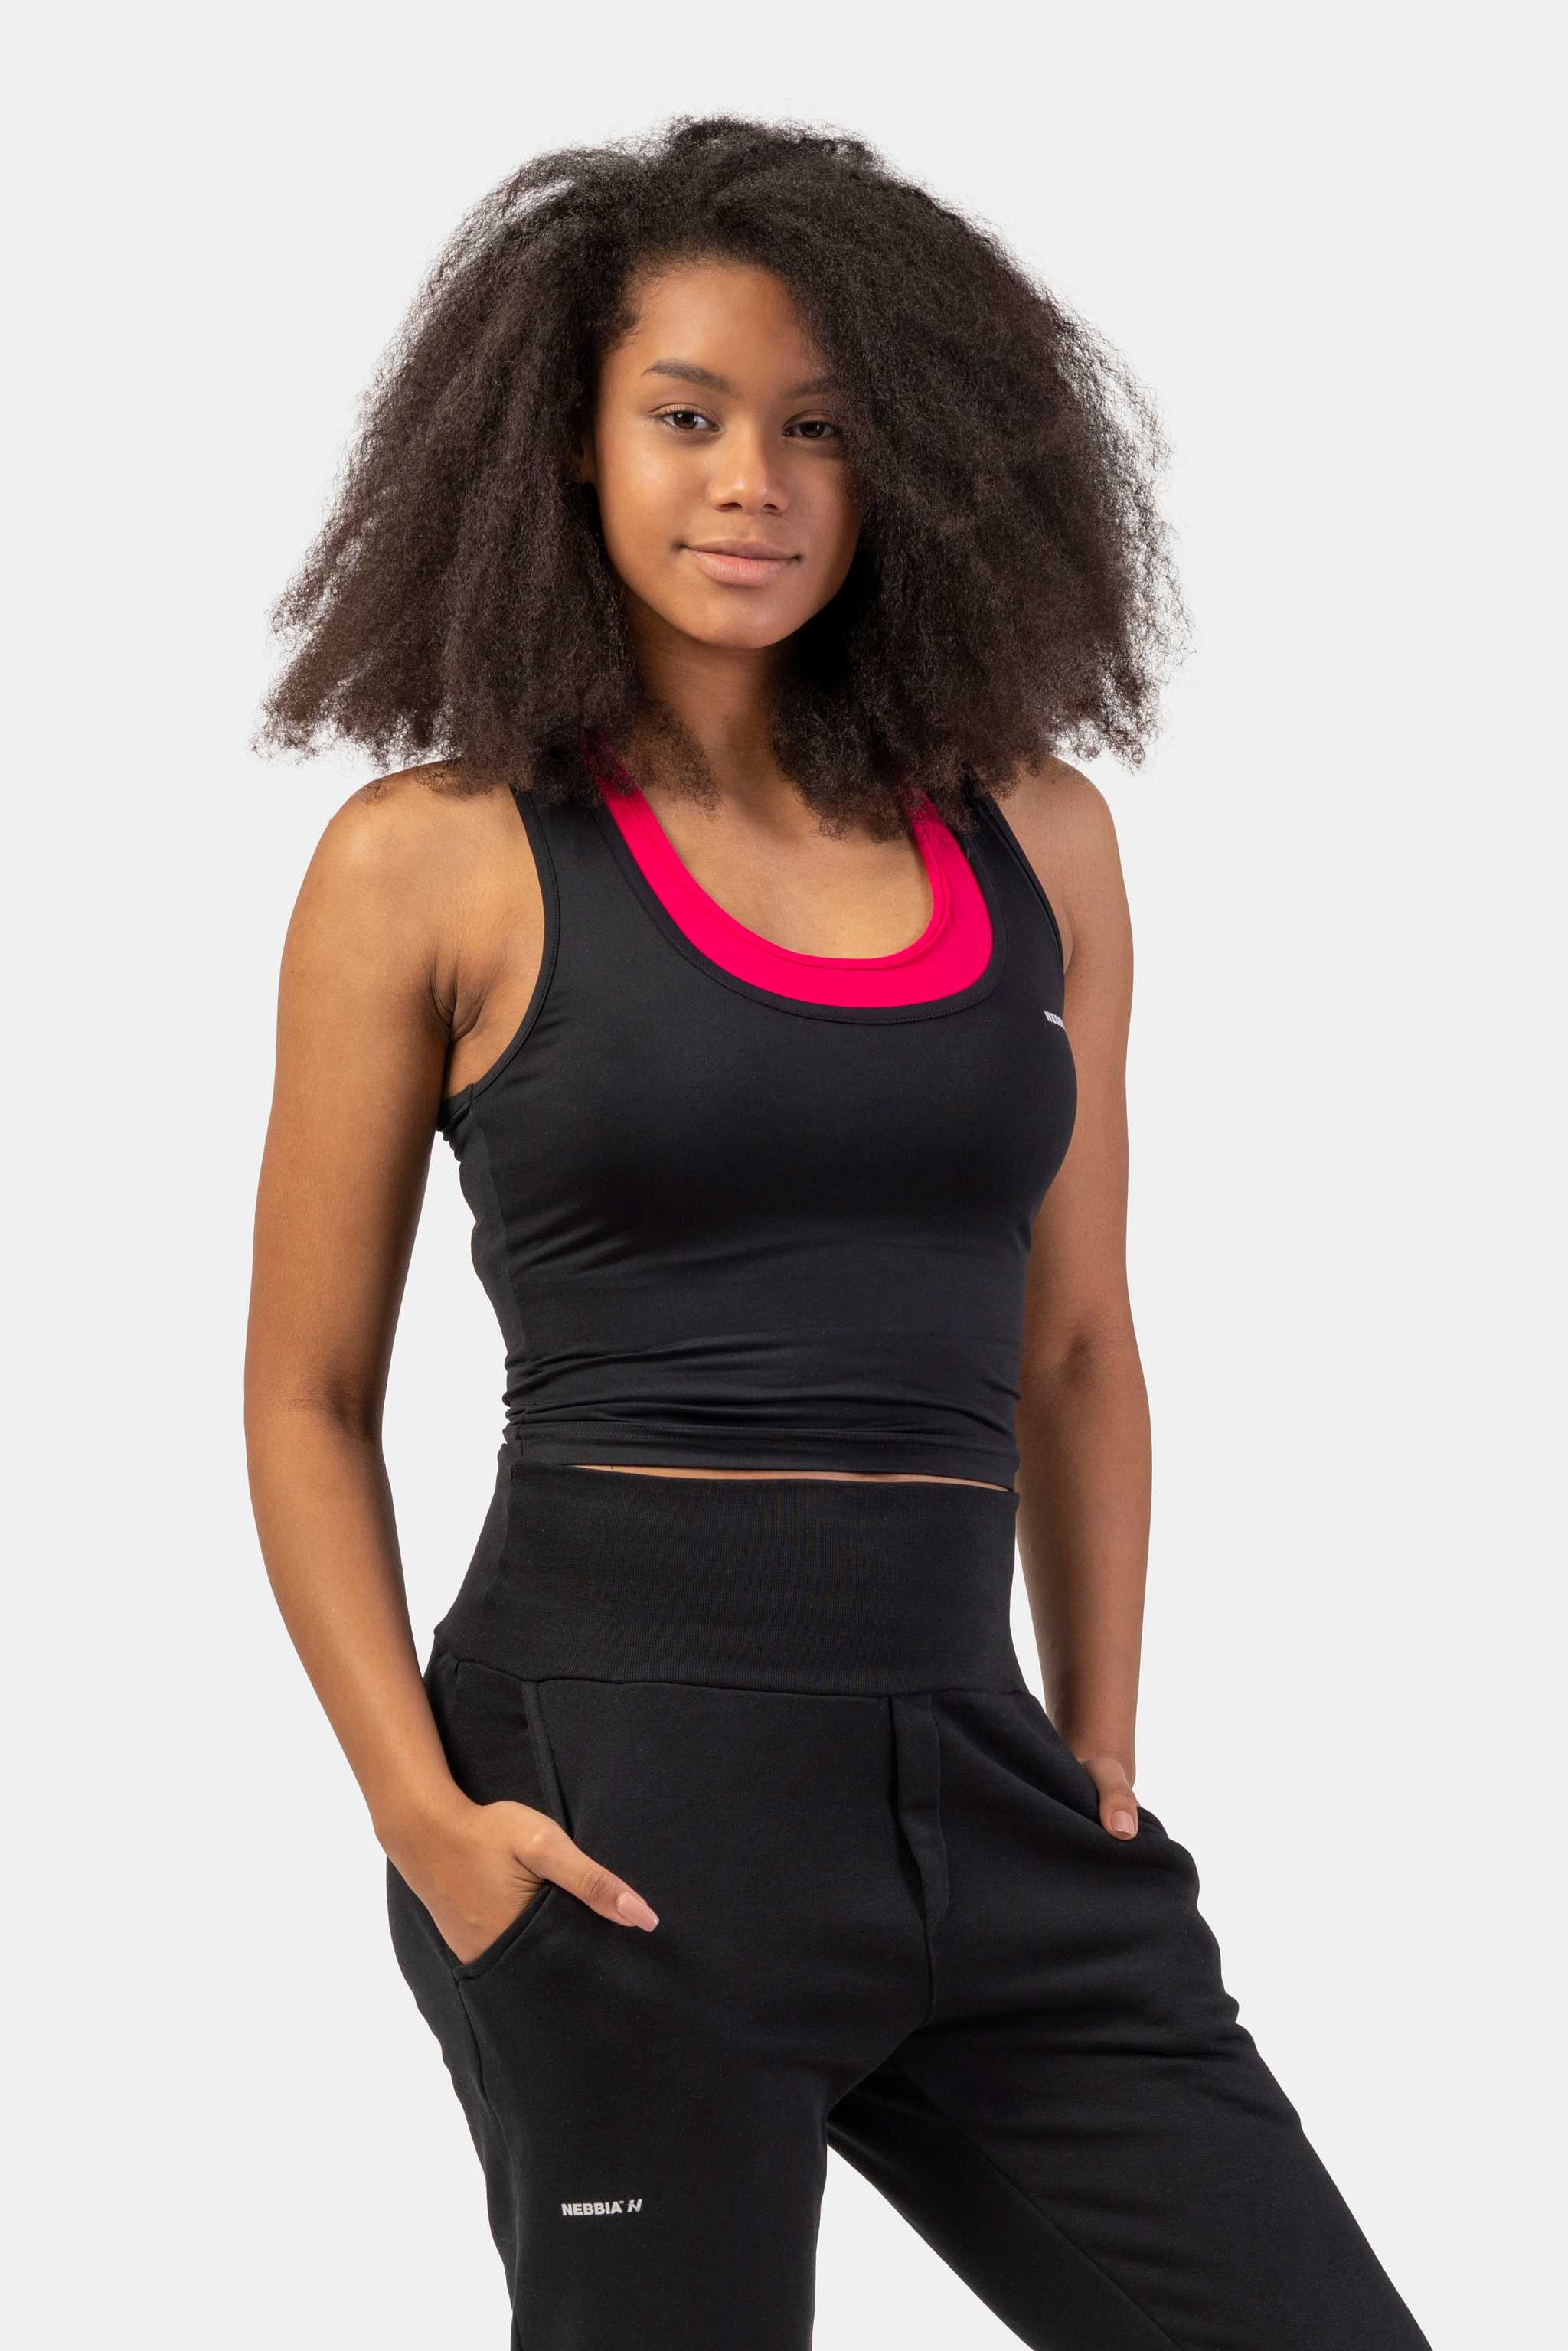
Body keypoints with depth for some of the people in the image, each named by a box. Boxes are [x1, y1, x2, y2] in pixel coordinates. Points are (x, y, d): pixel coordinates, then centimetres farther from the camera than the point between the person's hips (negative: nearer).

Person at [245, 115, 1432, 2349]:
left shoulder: (1031, 838, 9)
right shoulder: (437, 863, -1)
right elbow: (308, 1404, 2)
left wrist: (1102, 1766, 10)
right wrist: (426, 1813, -9)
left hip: (973, 1783, 4)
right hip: (620, 1799, -4)